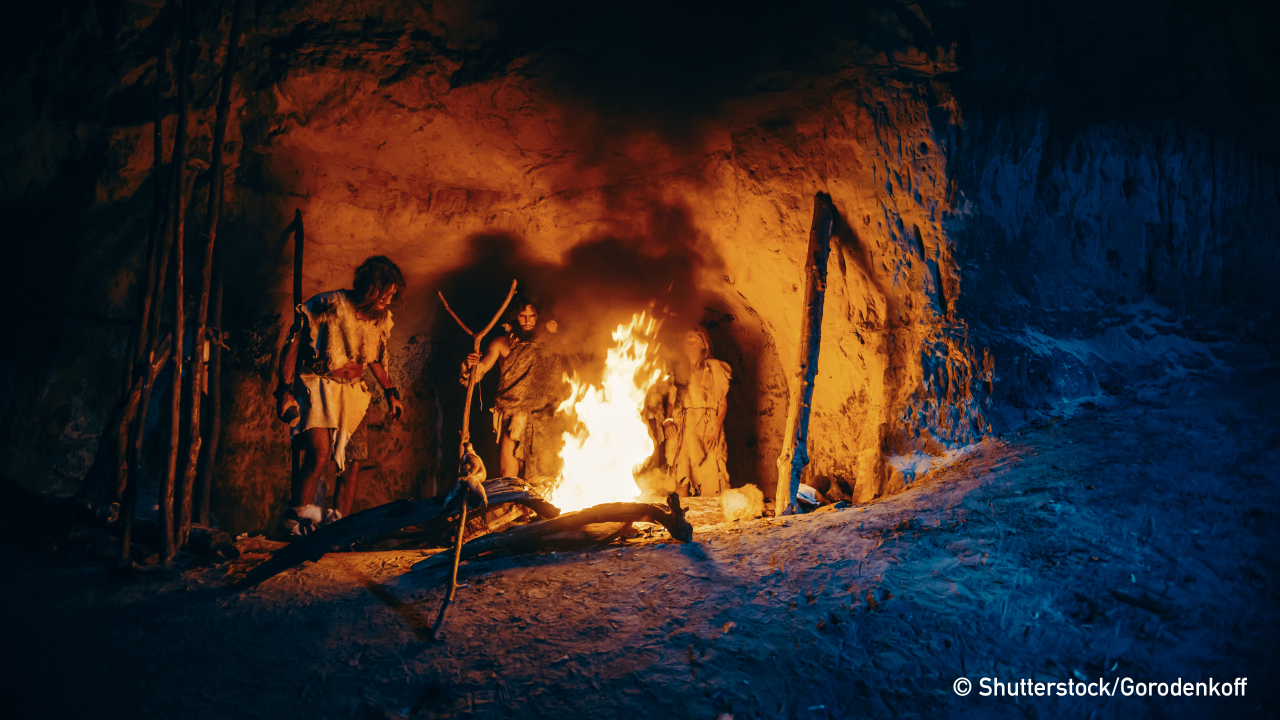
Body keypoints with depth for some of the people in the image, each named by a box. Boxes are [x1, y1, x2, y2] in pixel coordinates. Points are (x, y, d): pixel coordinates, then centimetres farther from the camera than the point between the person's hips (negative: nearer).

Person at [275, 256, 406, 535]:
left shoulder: (382, 319, 5)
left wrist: (390, 392, 16)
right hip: (318, 386, -6)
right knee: (319, 454, -21)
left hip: (354, 391, 6)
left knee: (352, 462, 3)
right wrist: (285, 391, -13)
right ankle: (297, 517, -3)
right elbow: (293, 344, -11)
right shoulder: (331, 305, -16)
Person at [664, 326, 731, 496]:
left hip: (707, 427, -2)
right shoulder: (677, 370, 15)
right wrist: (667, 420, -4)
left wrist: (717, 427, -10)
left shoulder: (714, 368, 9)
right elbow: (670, 401, 15)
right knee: (681, 476, -6)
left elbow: (723, 401, 3)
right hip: (681, 427, 2)